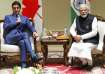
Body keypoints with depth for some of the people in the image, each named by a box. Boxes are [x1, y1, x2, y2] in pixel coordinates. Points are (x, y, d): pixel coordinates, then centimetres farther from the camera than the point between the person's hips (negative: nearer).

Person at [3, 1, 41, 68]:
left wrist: (34, 31, -16)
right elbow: (5, 27, 2)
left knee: (22, 42, -35)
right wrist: (16, 22, -4)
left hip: (20, 39, 3)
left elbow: (30, 26, 6)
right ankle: (33, 56, -43)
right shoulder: (8, 17, 21)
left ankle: (23, 64, -43)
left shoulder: (25, 18, 25)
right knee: (25, 34, -32)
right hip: (10, 38, -3)